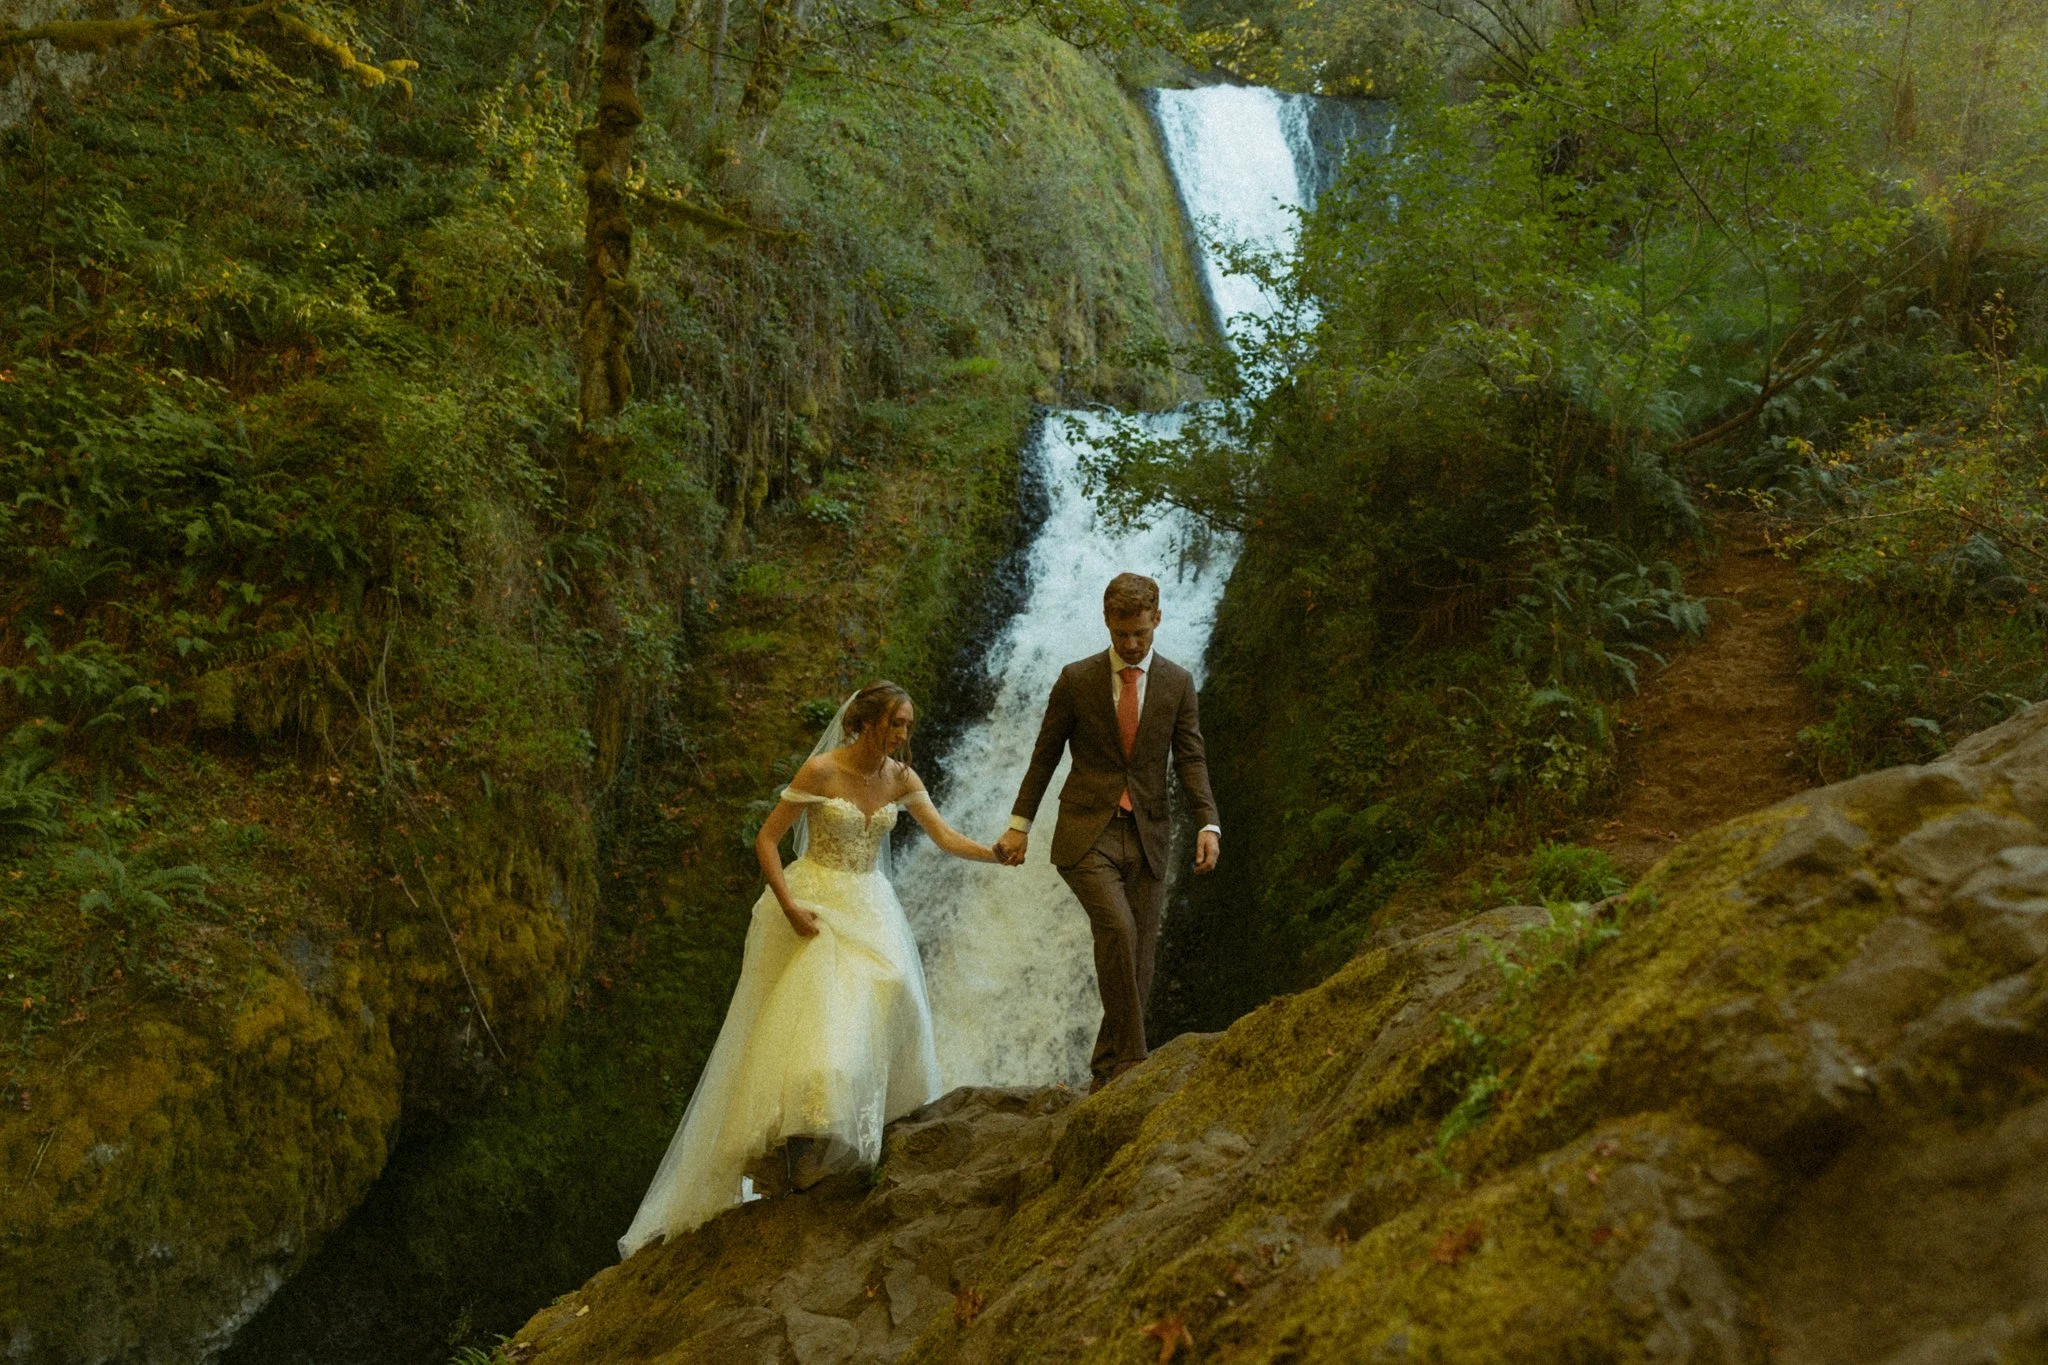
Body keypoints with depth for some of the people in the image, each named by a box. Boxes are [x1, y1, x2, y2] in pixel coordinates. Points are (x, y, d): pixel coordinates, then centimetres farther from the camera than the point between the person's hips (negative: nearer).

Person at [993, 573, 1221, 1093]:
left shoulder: (1178, 683, 4)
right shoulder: (1076, 679, 0)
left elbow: (1191, 760, 1)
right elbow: (1045, 754, 5)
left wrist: (1208, 824, -13)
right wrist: (1020, 823, 2)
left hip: (1146, 837, 3)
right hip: (1087, 834, -3)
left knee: (1138, 959, 3)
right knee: (1117, 929, -24)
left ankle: (1105, 1073, 17)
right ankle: (1130, 1060, -15)